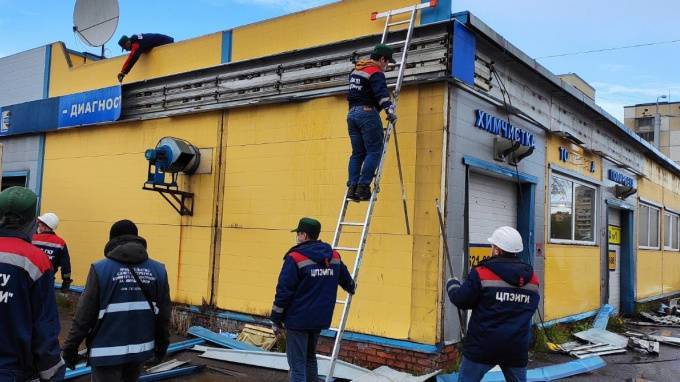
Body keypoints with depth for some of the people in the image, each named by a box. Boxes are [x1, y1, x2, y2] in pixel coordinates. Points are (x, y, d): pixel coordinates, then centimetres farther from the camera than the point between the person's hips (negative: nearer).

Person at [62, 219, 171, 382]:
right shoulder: (158, 270, -3)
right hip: (141, 348, 4)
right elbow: (163, 314, 1)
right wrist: (162, 343, 14)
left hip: (108, 352, -3)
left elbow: (84, 314, -11)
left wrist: (71, 347, 1)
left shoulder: (101, 269, -12)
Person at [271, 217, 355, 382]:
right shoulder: (334, 256, 6)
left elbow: (283, 292, -14)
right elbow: (347, 281, 22)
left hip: (298, 320, -6)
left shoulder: (295, 258, -13)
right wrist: (351, 288, 46)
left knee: (297, 364, 1)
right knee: (310, 358, 23)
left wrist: (276, 320, -5)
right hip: (320, 319, 6)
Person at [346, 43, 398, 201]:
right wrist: (389, 109, -29)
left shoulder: (355, 70, 20)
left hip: (352, 113, 8)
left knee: (358, 153, 9)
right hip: (367, 113, -8)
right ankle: (363, 187, -13)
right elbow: (381, 93, -23)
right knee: (374, 151, -6)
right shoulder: (376, 73, -7)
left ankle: (352, 187, 3)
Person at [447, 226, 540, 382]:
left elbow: (461, 301, -5)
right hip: (516, 347, 4)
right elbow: (530, 308, 16)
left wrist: (452, 284, 15)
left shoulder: (482, 273, -11)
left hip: (483, 346, -4)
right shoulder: (532, 279, 4)